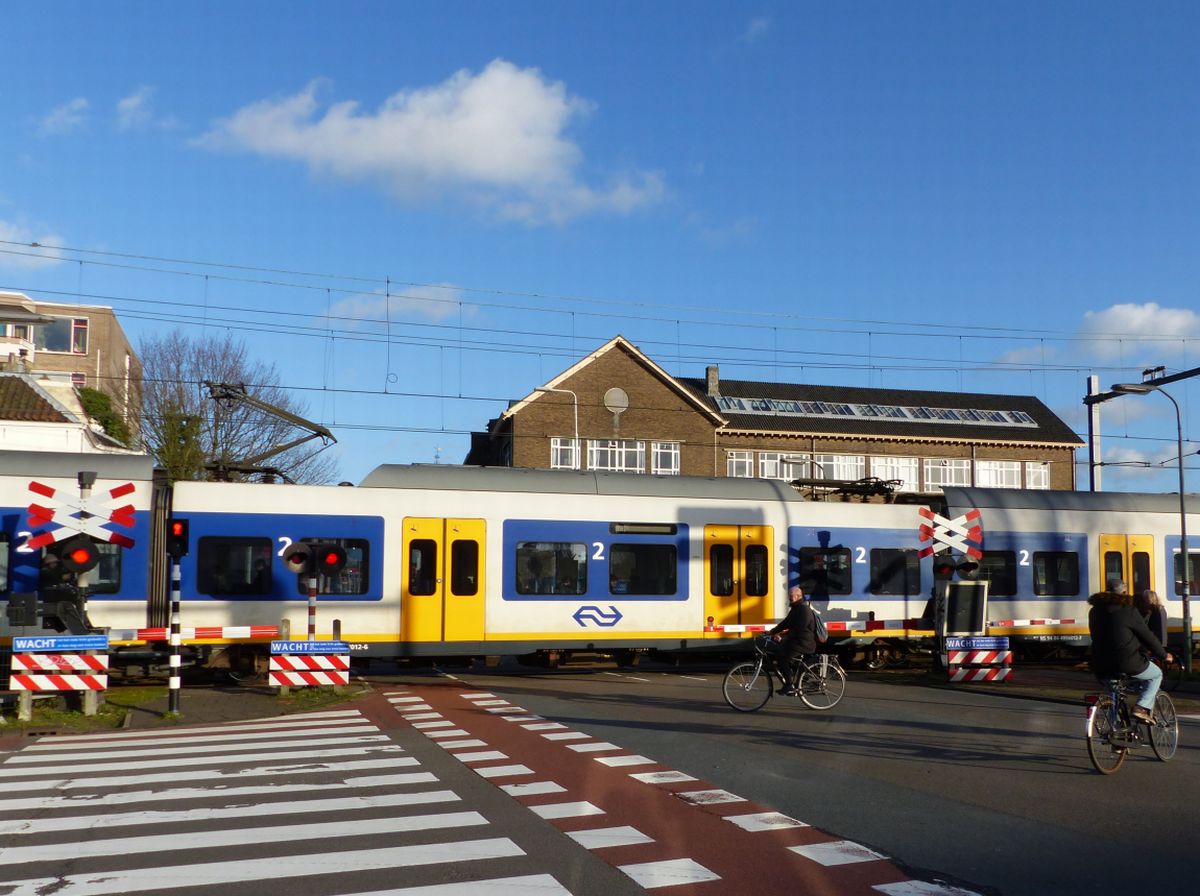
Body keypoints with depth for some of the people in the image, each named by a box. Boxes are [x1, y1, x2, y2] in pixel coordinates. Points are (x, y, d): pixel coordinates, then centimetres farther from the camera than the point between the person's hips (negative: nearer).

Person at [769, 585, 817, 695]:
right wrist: (772, 632, 9)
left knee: (783, 657, -23)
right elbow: (785, 623, 18)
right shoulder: (795, 608, 18)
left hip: (804, 643, -10)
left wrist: (783, 637, -25)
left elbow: (797, 629, -23)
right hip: (796, 641, 10)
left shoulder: (804, 609, -14)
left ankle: (789, 687, -19)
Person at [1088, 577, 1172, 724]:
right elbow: (1147, 635, -4)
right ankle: (1142, 708, 4)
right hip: (1128, 663, -6)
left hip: (1101, 666, 6)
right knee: (1156, 675, 20)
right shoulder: (1128, 611, -9)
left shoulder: (1095, 611, 10)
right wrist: (1163, 655, 13)